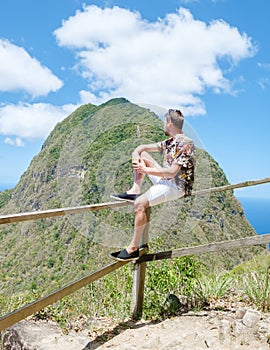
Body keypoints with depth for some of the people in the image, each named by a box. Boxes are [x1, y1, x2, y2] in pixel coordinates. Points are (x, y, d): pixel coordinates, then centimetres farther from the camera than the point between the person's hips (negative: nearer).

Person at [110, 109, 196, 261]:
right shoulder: (170, 141, 11)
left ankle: (134, 248, -21)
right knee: (142, 154, 12)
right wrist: (136, 154, -8)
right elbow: (143, 147, 16)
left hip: (176, 186, -10)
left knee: (140, 203, -30)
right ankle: (135, 191, -1)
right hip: (165, 179, 10)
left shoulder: (185, 144, -18)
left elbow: (172, 172, -26)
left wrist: (145, 170, -19)